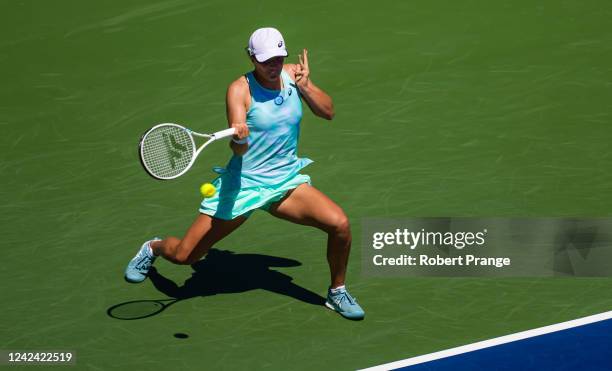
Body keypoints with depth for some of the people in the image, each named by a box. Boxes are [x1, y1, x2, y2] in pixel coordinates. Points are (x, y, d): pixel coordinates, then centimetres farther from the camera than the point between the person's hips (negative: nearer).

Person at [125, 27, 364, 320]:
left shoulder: (292, 74, 0)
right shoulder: (240, 89, -15)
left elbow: (328, 112, -1)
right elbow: (239, 149, -24)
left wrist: (306, 87, -18)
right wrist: (238, 139, -48)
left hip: (286, 180, 3)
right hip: (243, 183, -3)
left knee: (339, 224, -21)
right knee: (184, 255, -2)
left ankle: (337, 293, 5)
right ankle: (153, 248, 37)